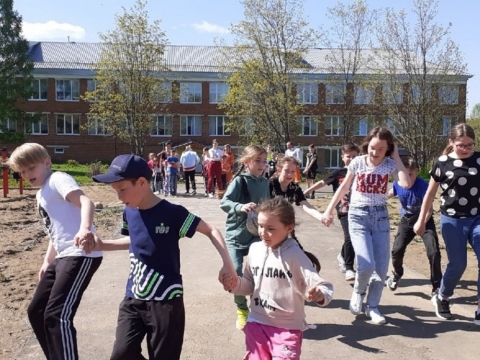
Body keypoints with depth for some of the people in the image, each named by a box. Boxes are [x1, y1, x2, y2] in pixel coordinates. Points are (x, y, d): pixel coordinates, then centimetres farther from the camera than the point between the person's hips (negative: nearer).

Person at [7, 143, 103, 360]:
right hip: (63, 257, 11)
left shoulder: (57, 179, -6)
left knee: (57, 316, -18)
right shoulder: (41, 195, 22)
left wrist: (84, 228, -44)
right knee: (36, 312, 17)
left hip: (81, 255, -11)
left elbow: (86, 202, -25)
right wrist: (47, 262, 29)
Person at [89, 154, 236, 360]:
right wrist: (103, 245, 7)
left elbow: (210, 231, -12)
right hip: (133, 299, 5)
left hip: (165, 300, -5)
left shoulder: (172, 213, -17)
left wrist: (227, 264, -22)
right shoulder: (129, 212, 1)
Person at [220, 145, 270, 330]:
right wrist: (241, 207, -40)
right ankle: (242, 310, 20)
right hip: (236, 234, -3)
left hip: (256, 234, 4)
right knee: (235, 274, -5)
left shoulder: (264, 182, 3)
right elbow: (223, 202, -22)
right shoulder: (239, 181, -12)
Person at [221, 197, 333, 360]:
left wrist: (320, 294, -42)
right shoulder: (255, 249, -4)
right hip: (257, 323, 5)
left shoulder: (295, 255, -18)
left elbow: (324, 287, -20)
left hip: (287, 328, -4)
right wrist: (236, 283, -10)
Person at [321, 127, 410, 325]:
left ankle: (372, 306, 21)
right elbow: (343, 188, 6)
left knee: (382, 267, 1)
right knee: (366, 265, -16)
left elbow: (406, 184, -22)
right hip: (358, 216, -2)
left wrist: (396, 157, -14)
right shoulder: (357, 162, -4)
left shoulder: (390, 164, -4)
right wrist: (329, 210, 4)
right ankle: (358, 293, 17)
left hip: (380, 217, 2)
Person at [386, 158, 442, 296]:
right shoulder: (397, 184, -15)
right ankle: (397, 274, 25)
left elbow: (429, 209, -29)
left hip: (425, 220, -3)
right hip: (407, 220, 3)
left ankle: (436, 287, 0)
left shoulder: (423, 185, -27)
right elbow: (389, 194, 9)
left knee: (434, 252, -16)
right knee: (397, 250, -7)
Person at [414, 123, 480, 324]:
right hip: (452, 220, -2)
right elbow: (431, 193, 2)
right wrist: (421, 220, 4)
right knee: (458, 264, 2)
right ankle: (441, 298, 29)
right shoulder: (443, 163, -5)